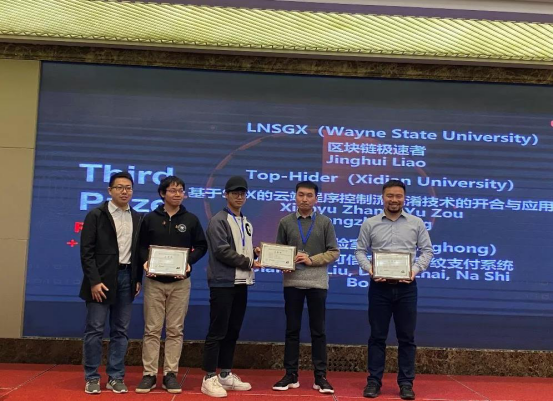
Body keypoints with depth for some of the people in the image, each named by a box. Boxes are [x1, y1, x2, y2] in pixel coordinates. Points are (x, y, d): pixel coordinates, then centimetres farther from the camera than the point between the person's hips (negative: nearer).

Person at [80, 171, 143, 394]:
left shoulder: (138, 218, 11)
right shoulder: (96, 215, -2)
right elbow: (86, 251, -7)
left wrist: (138, 279, 6)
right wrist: (94, 281, -14)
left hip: (126, 277, 4)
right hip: (102, 279, -4)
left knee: (120, 331, 7)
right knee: (95, 330, 0)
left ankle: (115, 377, 14)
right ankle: (92, 378, 11)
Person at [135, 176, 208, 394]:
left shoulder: (191, 219, 4)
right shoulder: (150, 218, 3)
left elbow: (201, 246, 6)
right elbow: (141, 245, 5)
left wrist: (189, 262, -10)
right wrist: (145, 261, -13)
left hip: (180, 282, 1)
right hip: (154, 281, 0)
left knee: (175, 330, 4)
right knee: (152, 329, 2)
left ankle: (171, 374, 11)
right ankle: (149, 374, 9)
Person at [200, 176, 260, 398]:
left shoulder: (246, 223, 17)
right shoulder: (218, 220, -8)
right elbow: (222, 251, -17)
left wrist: (254, 252, 0)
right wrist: (248, 262, -11)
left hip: (241, 283, 8)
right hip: (223, 283, -8)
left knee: (233, 331, 12)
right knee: (217, 332, -5)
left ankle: (225, 375, 21)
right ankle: (210, 378, 1)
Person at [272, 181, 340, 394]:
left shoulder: (325, 223, 3)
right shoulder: (285, 222, 5)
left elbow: (334, 252, 1)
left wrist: (312, 260, -11)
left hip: (317, 283, 0)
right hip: (292, 282, 1)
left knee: (318, 330, 6)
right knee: (292, 330, 7)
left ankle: (320, 376, 14)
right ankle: (291, 375, 16)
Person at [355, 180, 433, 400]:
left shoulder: (416, 223, 4)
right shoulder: (370, 224, 3)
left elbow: (427, 250, 5)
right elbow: (360, 251, 4)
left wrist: (416, 269, -11)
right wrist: (369, 269, -13)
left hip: (406, 287, 1)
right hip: (379, 286, 0)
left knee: (406, 337, 6)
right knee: (377, 336, 5)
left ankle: (406, 383, 14)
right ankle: (374, 381, 13)